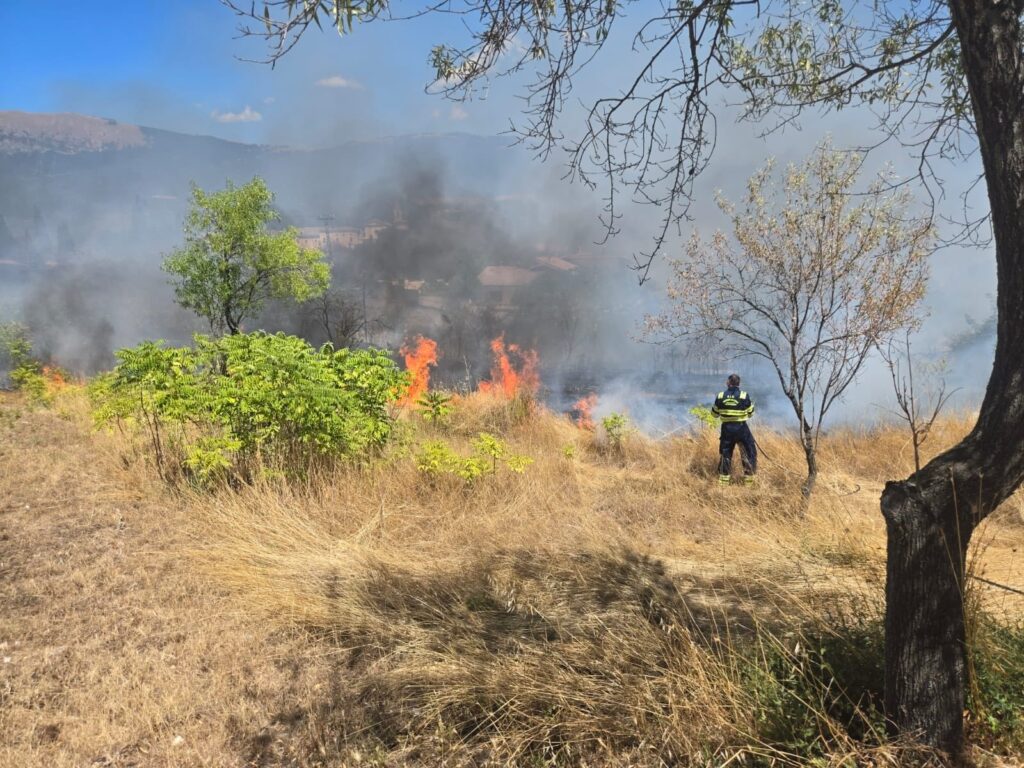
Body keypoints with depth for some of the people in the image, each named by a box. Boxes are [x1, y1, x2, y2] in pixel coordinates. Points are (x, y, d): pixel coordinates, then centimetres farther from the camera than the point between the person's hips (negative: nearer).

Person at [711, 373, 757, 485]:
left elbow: (714, 413, 6)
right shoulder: (744, 396, -8)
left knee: (726, 453, 14)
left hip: (727, 428, 2)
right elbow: (750, 413, 2)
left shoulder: (720, 396, -4)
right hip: (741, 428, -2)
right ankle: (748, 479, 12)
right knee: (749, 452, 12)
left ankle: (724, 479, 15)